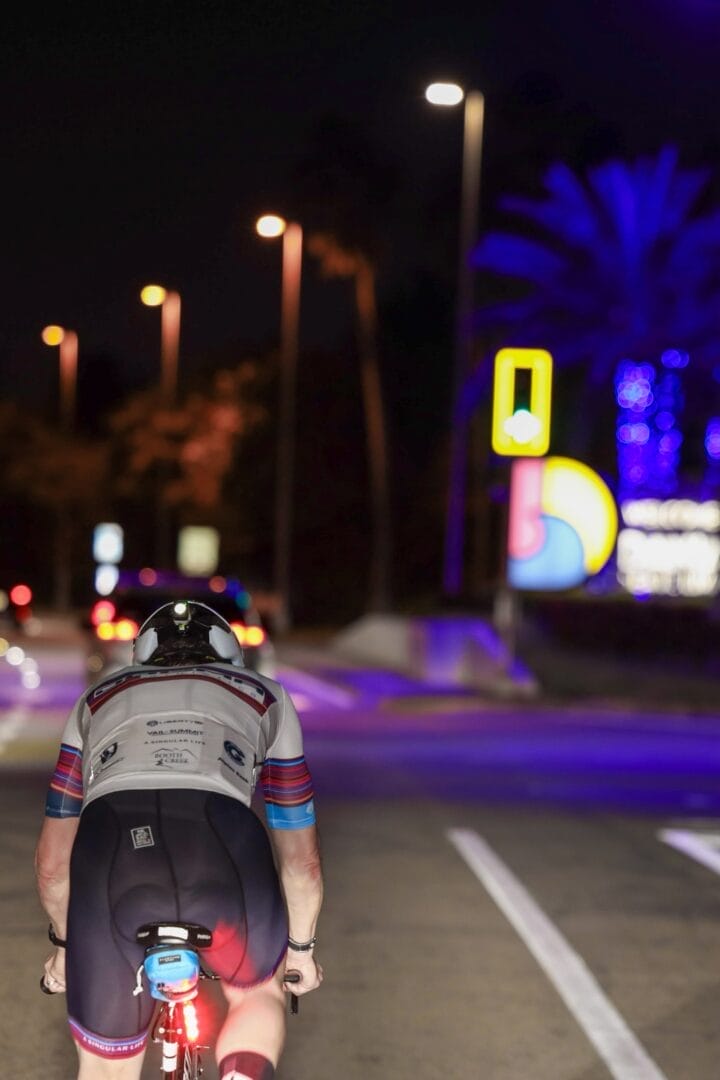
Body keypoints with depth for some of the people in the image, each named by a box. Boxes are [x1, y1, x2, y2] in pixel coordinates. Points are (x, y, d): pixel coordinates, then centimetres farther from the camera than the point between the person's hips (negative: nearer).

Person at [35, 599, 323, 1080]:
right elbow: (301, 859, 40)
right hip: (225, 849, 0)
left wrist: (65, 943, 57)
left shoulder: (98, 699, 37)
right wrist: (301, 946, 55)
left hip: (109, 856, 1)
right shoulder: (266, 696, 35)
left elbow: (52, 860, 40)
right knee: (258, 992, 33)